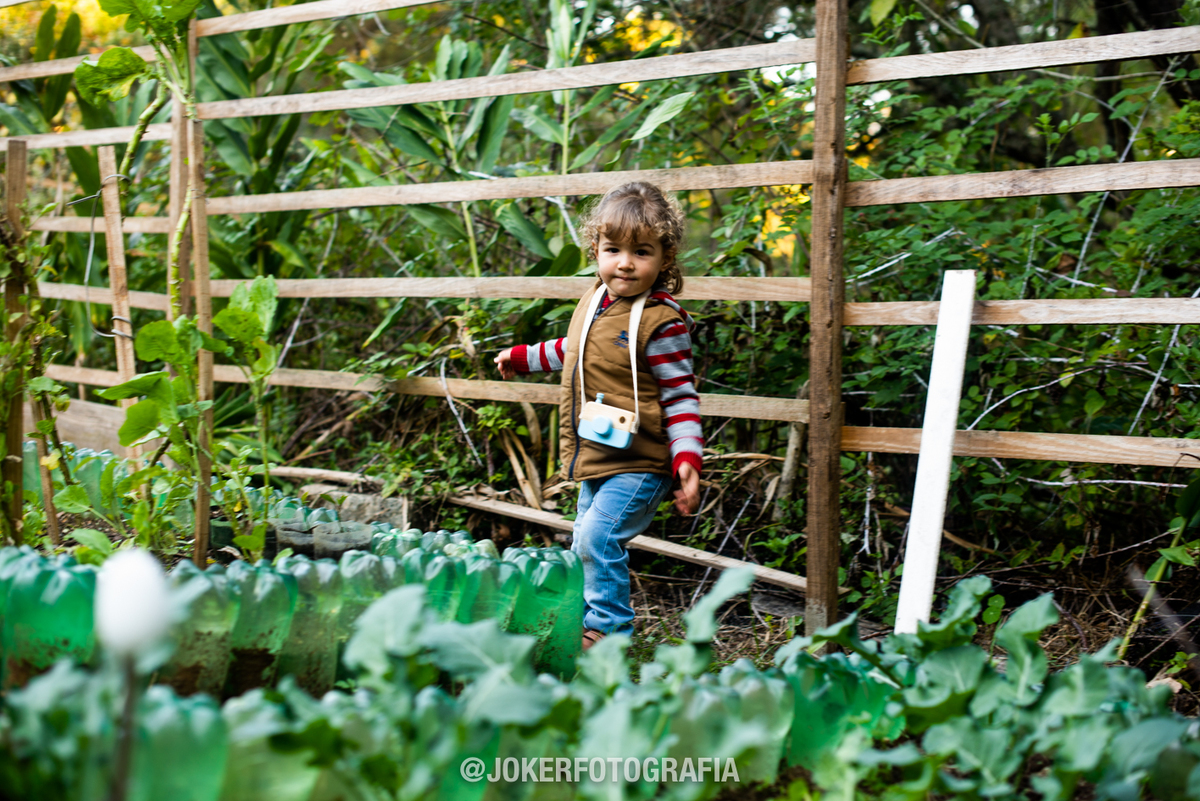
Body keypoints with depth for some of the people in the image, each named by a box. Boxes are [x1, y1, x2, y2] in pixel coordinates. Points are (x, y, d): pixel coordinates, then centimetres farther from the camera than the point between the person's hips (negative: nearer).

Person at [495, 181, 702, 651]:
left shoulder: (662, 322, -17)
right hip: (593, 459, 8)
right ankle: (589, 624, 26)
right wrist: (523, 357, 38)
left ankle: (609, 629, -5)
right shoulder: (596, 300, 8)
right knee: (587, 549, 13)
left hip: (638, 463, -8)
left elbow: (680, 396, -15)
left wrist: (688, 459, -24)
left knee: (597, 538, -18)